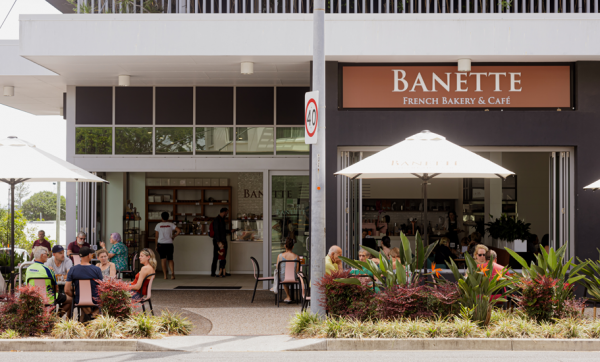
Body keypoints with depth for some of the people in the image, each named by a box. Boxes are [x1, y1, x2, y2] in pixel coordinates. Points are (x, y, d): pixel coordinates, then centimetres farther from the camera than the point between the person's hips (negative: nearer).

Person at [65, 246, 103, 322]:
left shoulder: (73, 270, -9)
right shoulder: (97, 269, -14)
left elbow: (67, 290, -10)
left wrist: (75, 296, 9)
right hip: (94, 301, -2)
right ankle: (94, 314, 18)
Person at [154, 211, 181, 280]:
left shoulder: (158, 225, 1)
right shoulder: (171, 224, 1)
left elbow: (156, 236, 2)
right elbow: (179, 230, -10)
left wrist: (156, 246, 9)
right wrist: (174, 236, 4)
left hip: (161, 244, -1)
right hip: (169, 244, 1)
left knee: (163, 259, 2)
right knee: (170, 259, 7)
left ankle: (165, 275, -1)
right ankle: (172, 273, -14)